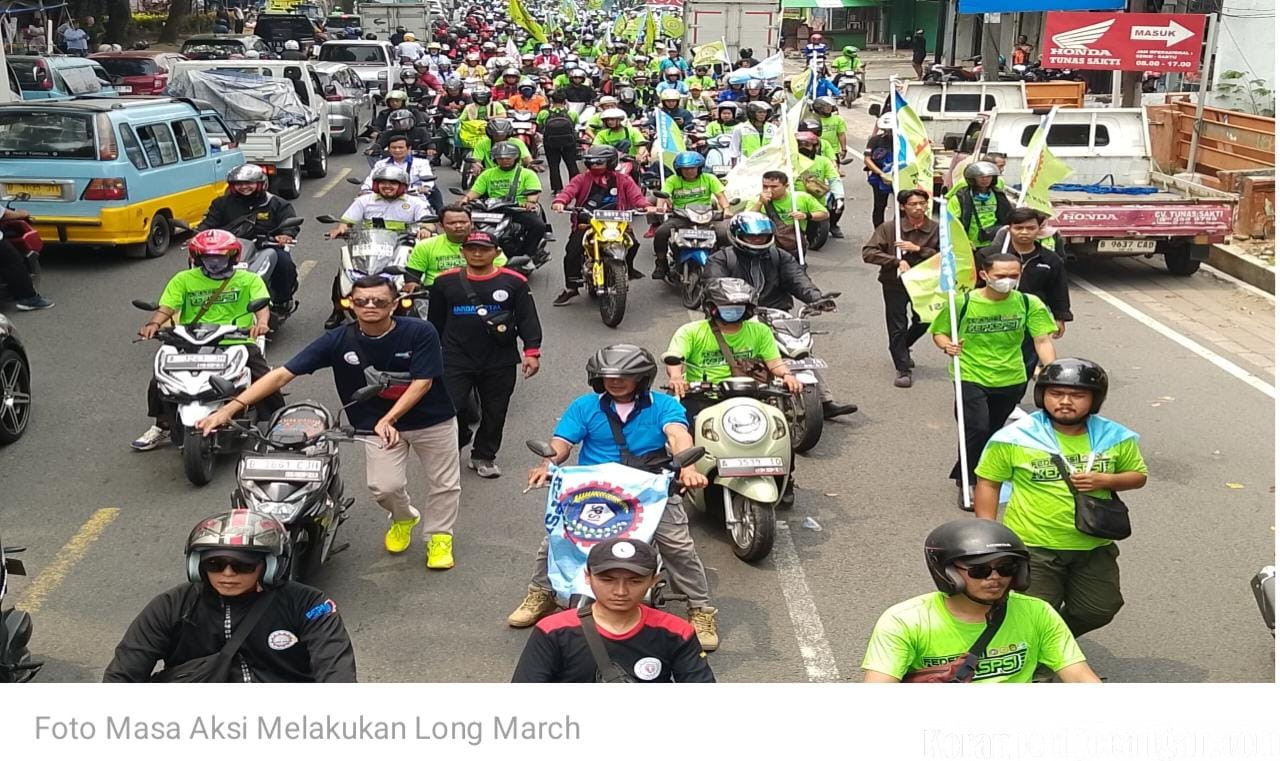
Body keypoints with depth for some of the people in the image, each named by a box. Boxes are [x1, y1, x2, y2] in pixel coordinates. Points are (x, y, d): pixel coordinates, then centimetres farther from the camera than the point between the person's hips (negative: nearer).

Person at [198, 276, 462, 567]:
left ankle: (439, 536, 37)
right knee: (384, 486, -11)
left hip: (432, 421, 0)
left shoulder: (420, 332, -20)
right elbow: (282, 374, -19)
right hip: (377, 423, 1)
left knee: (443, 483, 10)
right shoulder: (338, 341, -16)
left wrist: (388, 419, -35)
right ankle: (403, 518, 25)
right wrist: (229, 408, -28)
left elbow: (423, 382, -22)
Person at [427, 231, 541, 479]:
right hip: (456, 361, 0)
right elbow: (435, 321, 12)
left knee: (495, 412, 9)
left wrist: (531, 351, -10)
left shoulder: (514, 282, -1)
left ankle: (483, 456, 28)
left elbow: (528, 319, 0)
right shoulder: (445, 282, 3)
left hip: (500, 363, 0)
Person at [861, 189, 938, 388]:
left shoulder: (936, 229, -9)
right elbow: (868, 252, -18)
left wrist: (918, 249, -23)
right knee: (897, 326, 0)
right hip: (895, 284, -2)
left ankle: (903, 347, 46)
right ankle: (903, 369, 13)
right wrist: (897, 261, -26)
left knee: (923, 322, 16)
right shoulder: (889, 228, -13)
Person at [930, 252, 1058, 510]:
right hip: (971, 377, -3)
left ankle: (966, 475, 40)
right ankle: (967, 483, 1)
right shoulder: (962, 303, -12)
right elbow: (939, 332, -3)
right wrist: (947, 345, -25)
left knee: (993, 432, 16)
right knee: (977, 429, -17)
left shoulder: (1029, 304, -6)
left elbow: (1043, 339, -8)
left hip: (1012, 380, 4)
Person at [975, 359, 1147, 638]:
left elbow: (1138, 476, 9)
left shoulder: (1115, 437, -4)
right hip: (1033, 546, -4)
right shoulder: (1015, 437, -14)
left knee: (1099, 611, 15)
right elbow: (988, 482, -7)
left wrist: (1105, 480, -14)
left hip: (1094, 546, 4)